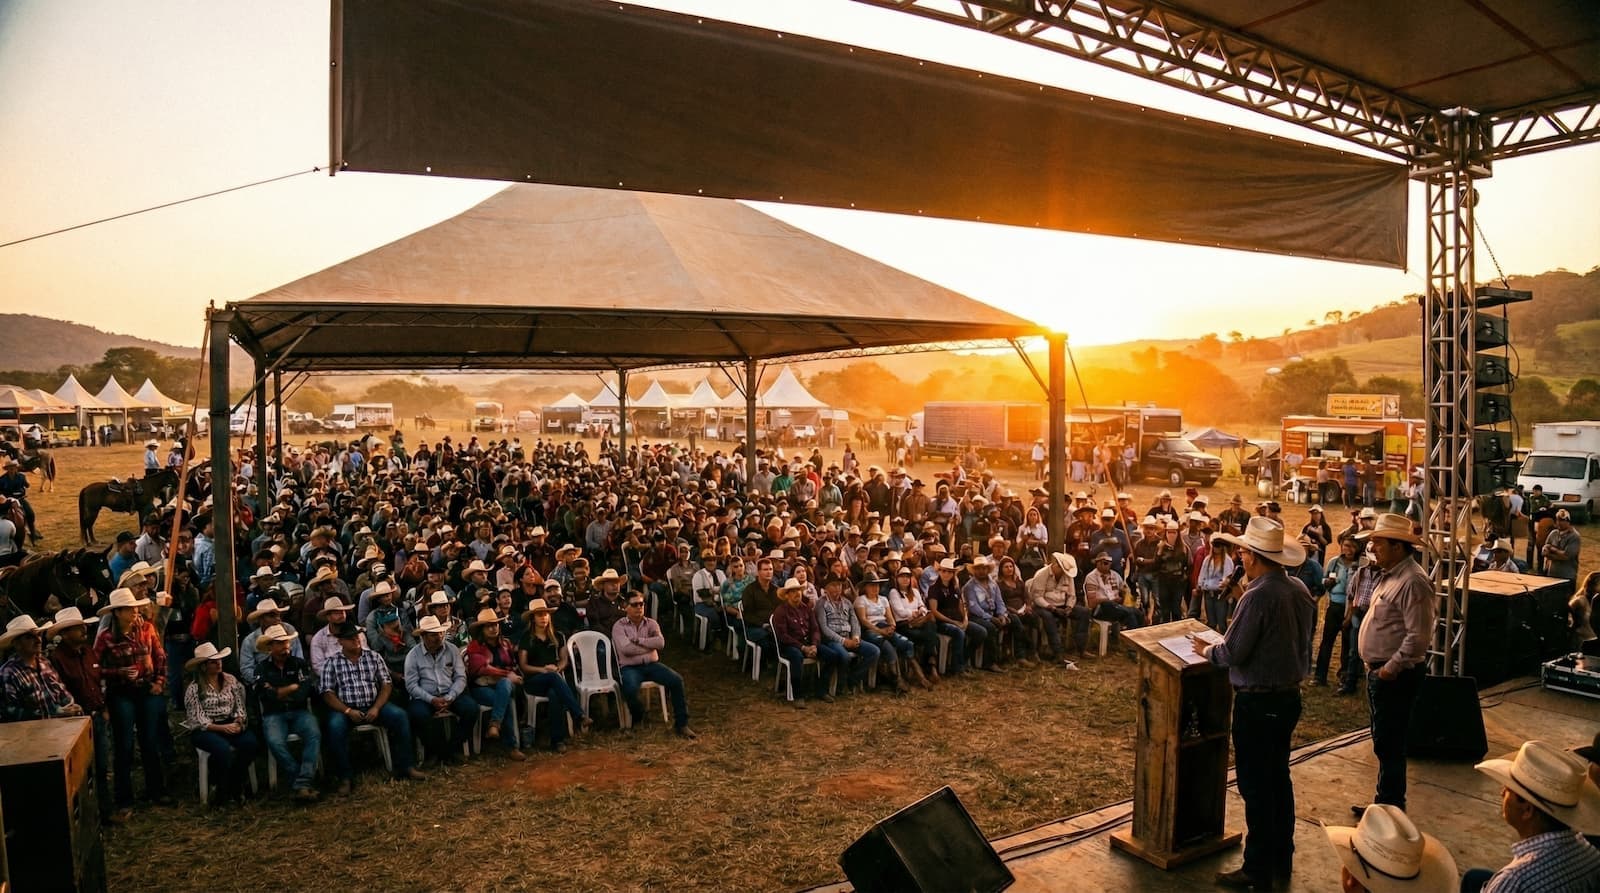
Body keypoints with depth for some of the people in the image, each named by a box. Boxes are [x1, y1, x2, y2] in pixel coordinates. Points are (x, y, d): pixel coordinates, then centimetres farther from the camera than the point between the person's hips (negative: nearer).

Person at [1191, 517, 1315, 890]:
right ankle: (1282, 859, 32)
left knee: (1255, 787, 3)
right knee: (1279, 778, 20)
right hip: (1290, 695, 8)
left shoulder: (1258, 596, -23)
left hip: (1258, 702, -8)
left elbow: (1233, 653, -20)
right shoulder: (1300, 590, 2)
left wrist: (1207, 650, 0)